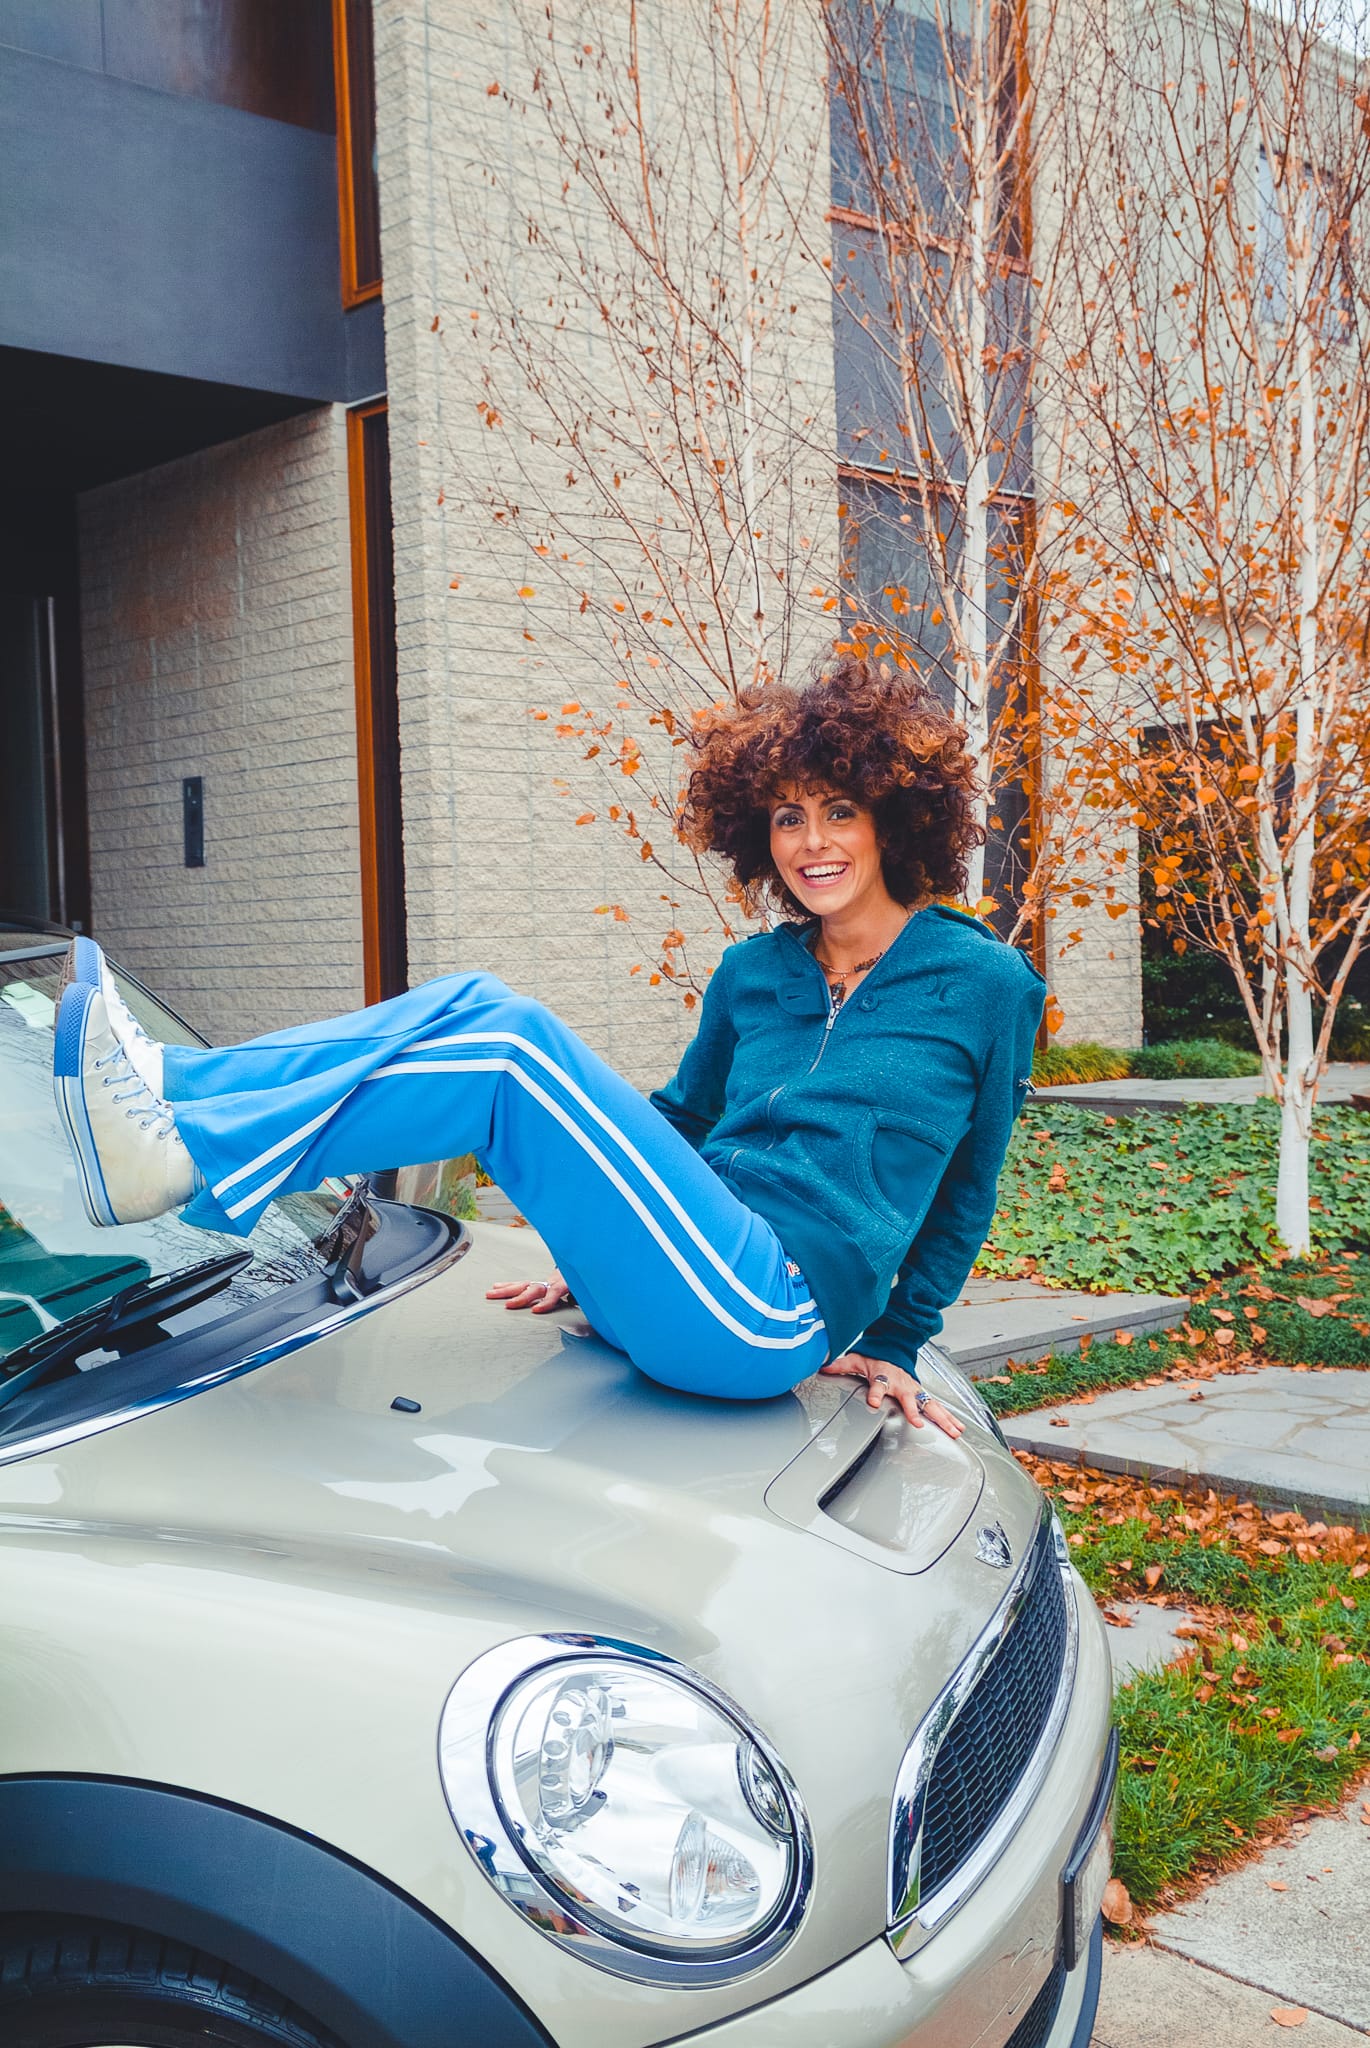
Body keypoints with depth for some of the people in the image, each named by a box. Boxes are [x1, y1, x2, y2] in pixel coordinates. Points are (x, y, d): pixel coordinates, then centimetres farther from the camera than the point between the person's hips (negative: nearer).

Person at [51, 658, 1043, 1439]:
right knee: (472, 1008, -10)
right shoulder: (753, 974, 17)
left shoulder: (984, 984, 4)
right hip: (688, 1272, 6)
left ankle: (181, 1159, -25)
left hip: (770, 1317, -6)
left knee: (507, 1042, -24)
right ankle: (161, 1084, -14)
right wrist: (600, 1259, 21)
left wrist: (894, 1347, 12)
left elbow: (966, 1190, 11)